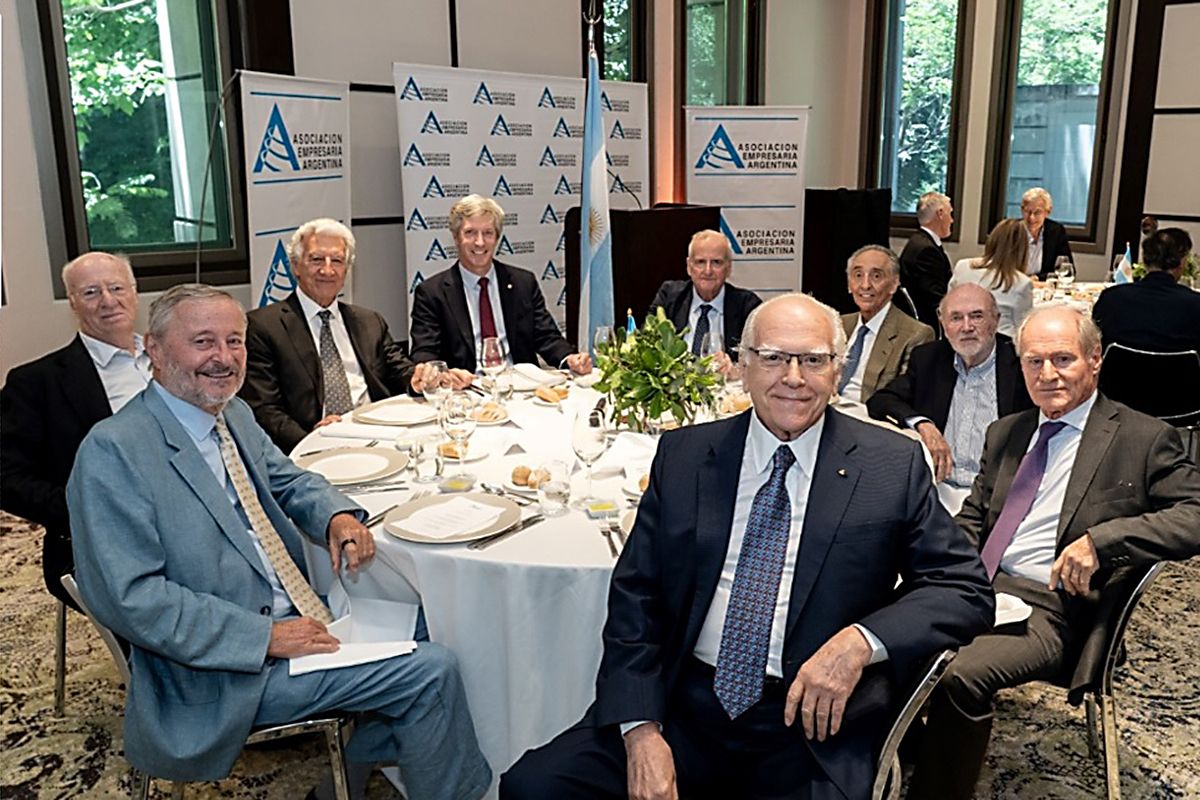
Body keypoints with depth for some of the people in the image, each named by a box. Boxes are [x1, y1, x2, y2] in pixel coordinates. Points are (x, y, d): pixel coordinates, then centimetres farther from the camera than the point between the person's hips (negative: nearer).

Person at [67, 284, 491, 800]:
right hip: (222, 674, -8)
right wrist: (266, 636, -22)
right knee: (432, 672, -13)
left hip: (291, 621, 9)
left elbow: (288, 480, 21)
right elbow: (130, 597, -22)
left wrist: (339, 516, -3)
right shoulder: (112, 451, -17)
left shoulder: (234, 415, 7)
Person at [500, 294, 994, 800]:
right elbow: (635, 597, 4)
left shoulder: (893, 466, 2)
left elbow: (965, 588, 3)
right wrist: (640, 729, -9)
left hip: (812, 722, -1)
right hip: (683, 706, 2)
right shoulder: (683, 455, 6)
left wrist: (861, 641, -16)